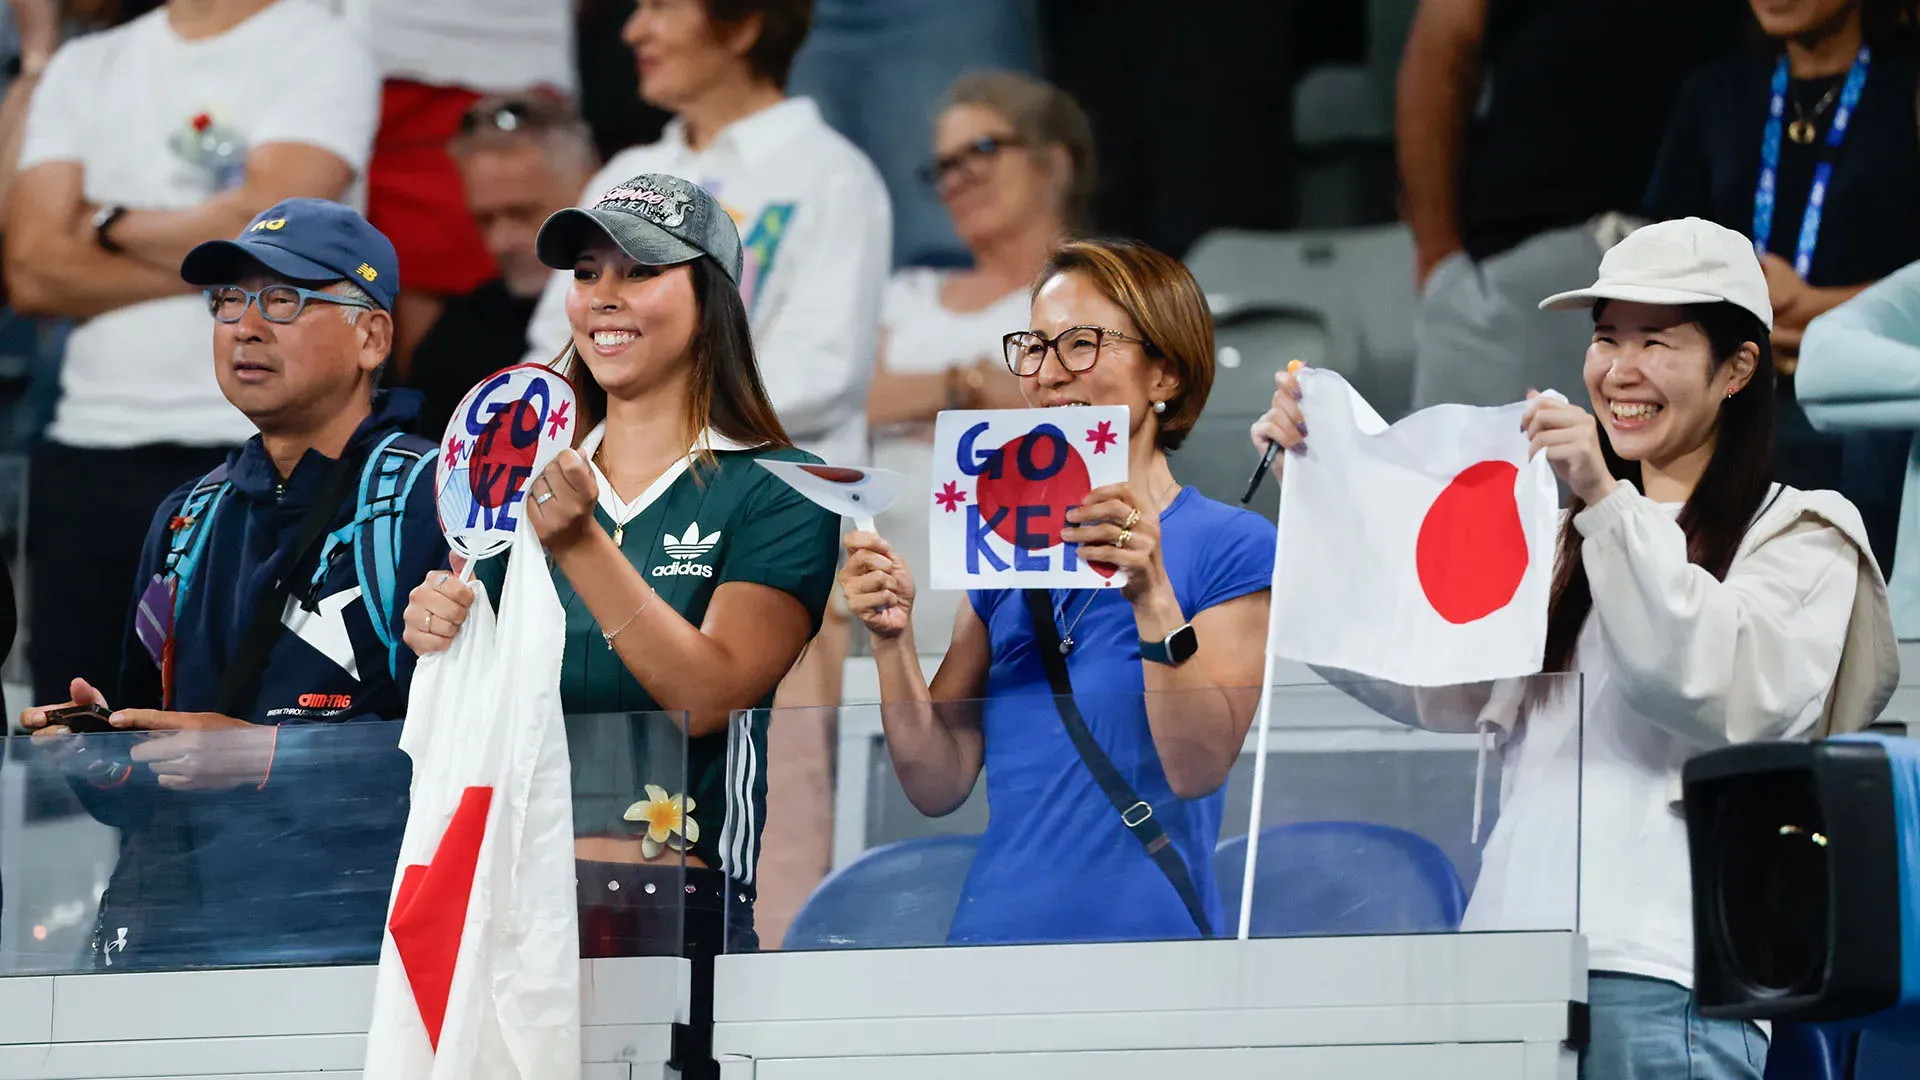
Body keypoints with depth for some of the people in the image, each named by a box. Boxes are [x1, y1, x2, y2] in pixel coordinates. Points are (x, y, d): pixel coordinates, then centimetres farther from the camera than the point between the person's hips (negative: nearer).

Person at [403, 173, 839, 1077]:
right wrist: (440, 637, -6)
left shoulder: (773, 493, 1)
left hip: (676, 904, -4)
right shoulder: (526, 484, 16)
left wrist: (583, 545, -20)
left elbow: (707, 694, -12)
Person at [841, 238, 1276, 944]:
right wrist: (894, 640, -4)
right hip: (996, 927, 4)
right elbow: (940, 786, 10)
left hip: (1145, 933, -4)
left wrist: (1154, 600, -24)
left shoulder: (1232, 547, -1)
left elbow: (1198, 769, -13)